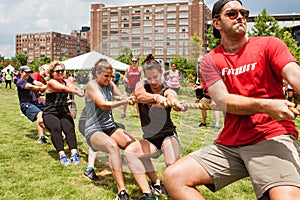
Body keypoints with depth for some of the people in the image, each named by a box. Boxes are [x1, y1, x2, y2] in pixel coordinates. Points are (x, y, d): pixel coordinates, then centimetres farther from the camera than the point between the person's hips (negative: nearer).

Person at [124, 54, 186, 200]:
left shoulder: (167, 92, -4)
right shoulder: (142, 86, 0)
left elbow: (173, 99, -31)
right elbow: (140, 96, -27)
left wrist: (177, 104, -57)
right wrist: (156, 97, -49)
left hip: (168, 135, -2)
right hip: (149, 140, 3)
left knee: (173, 164, -31)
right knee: (129, 151, -26)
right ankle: (151, 188, -13)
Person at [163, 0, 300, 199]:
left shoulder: (269, 45, 3)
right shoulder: (210, 61, 9)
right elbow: (222, 101, -5)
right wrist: (265, 105, -22)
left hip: (273, 136, -3)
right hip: (229, 143, 4)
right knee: (173, 176, -6)